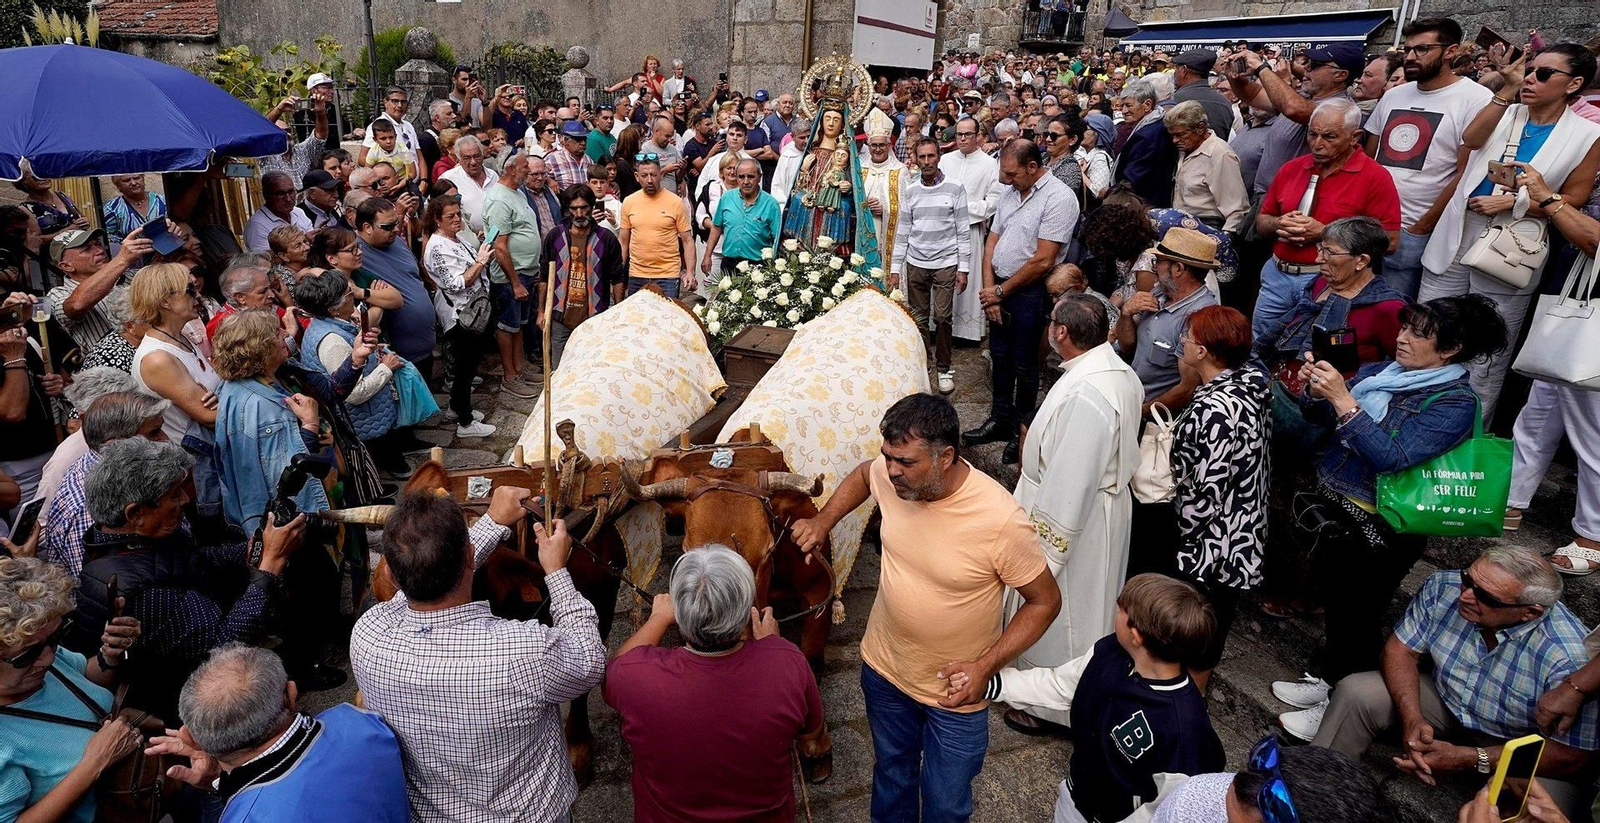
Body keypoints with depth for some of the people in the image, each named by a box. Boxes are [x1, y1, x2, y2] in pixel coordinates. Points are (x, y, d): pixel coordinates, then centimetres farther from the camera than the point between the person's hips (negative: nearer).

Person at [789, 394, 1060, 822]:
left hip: (955, 689, -4)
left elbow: (1045, 602, -17)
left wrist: (986, 666, -25)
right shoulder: (891, 475, -19)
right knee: (891, 770, 29)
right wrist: (822, 521, -6)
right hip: (883, 667, 4)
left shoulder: (1002, 521, -32)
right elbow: (861, 475, 8)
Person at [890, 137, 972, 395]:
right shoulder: (910, 190, 5)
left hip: (946, 263, -2)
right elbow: (902, 231, 8)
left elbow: (963, 231, -2)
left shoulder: (955, 189, -3)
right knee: (918, 319, 6)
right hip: (915, 264, 3)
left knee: (942, 317, -4)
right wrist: (895, 268, 5)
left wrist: (963, 267, -5)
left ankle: (943, 368, 11)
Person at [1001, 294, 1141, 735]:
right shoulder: (1120, 372, -1)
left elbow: (1070, 484, -30)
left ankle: (1052, 706, 31)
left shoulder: (1084, 395, -33)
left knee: (1057, 617, 10)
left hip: (1072, 527, -10)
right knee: (1081, 611, 25)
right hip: (1104, 509, 10)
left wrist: (1045, 552, -22)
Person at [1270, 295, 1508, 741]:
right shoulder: (1381, 371, 0)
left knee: (1358, 619, 9)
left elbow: (1392, 457, -28)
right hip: (1332, 508, 6)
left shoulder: (1455, 402, -16)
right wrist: (1314, 391, -17)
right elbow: (1322, 417, 5)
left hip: (1379, 532, -6)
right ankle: (1327, 679, 43)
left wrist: (1342, 398, -32)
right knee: (1334, 601, 22)